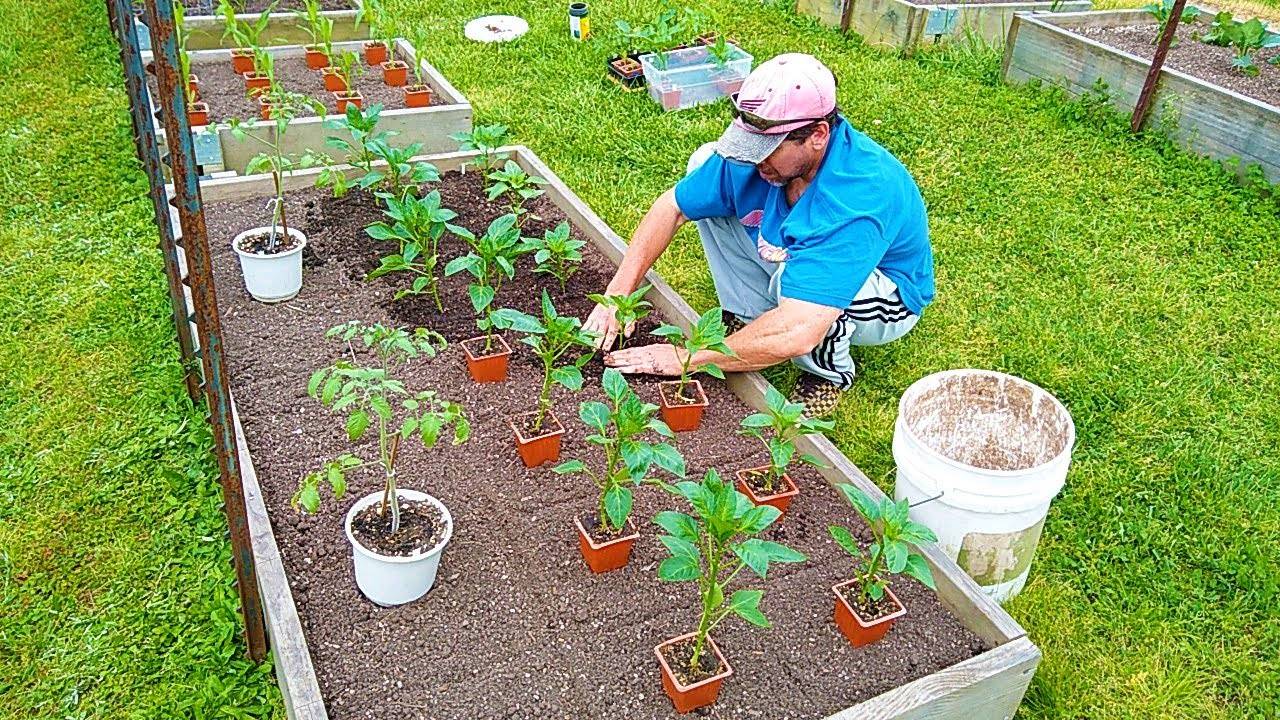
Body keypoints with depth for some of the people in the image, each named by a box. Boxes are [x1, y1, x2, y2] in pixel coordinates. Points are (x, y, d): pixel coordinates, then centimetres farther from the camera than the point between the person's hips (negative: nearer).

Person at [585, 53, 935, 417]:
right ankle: (749, 317, 0)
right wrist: (620, 291, -20)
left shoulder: (857, 198, -41)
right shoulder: (762, 146, -21)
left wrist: (689, 359, -35)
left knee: (795, 270, -41)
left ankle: (830, 371, -9)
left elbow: (797, 335, -45)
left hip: (886, 297, -6)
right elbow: (672, 207, -9)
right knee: (706, 164, -8)